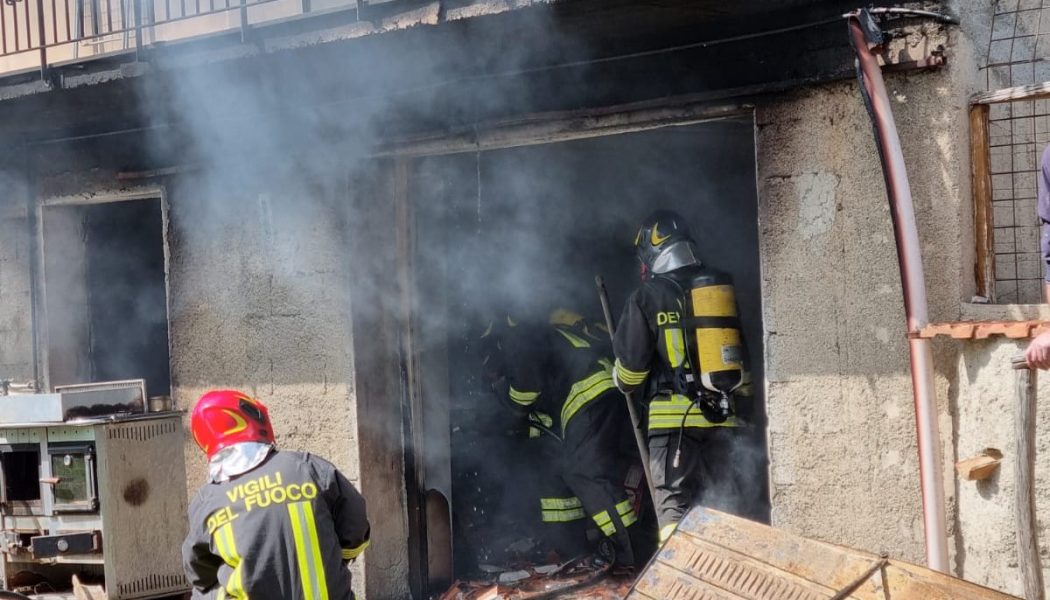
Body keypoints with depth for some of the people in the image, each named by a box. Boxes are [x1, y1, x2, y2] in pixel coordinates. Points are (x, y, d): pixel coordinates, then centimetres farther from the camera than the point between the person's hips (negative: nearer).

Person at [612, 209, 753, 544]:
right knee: (724, 499, 11)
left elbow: (630, 364, 0)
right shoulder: (721, 288, 13)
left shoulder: (648, 296, -3)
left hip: (675, 415, -5)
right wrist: (740, 400, 27)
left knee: (674, 503, -2)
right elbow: (742, 358, 17)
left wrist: (621, 380, 22)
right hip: (723, 415, 5)